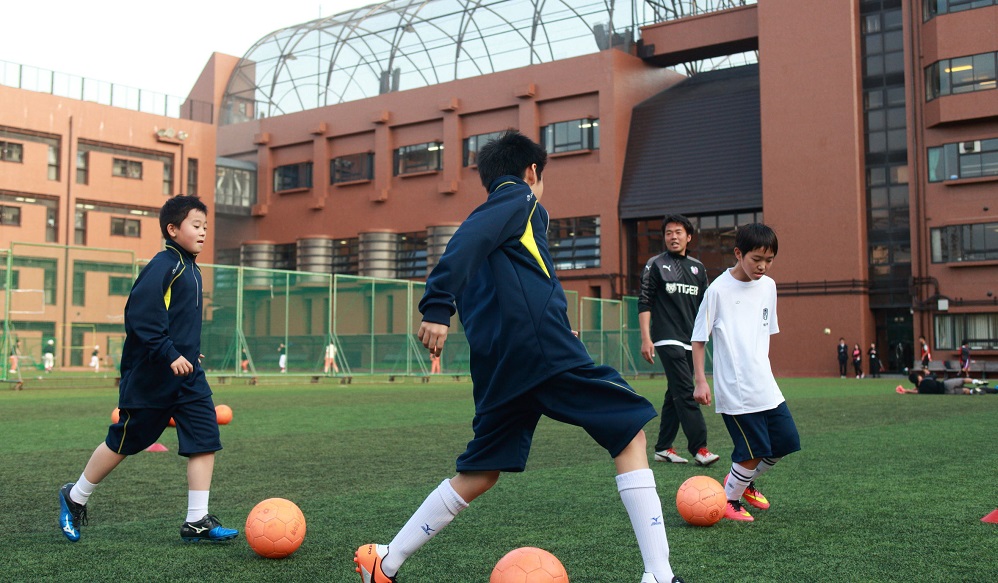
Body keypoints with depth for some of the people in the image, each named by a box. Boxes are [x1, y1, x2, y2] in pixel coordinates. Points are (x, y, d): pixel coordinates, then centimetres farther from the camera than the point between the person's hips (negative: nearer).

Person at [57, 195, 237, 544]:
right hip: (150, 378, -8)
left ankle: (197, 521, 3)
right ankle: (74, 498, 30)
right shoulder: (163, 266, -15)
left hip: (187, 374, 8)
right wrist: (170, 355, -27)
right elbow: (139, 316, -24)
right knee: (123, 443, 7)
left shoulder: (190, 268, 13)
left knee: (205, 441, -3)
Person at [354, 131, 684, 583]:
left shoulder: (489, 212, 27)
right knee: (630, 434, 2)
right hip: (545, 349, -8)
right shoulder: (520, 200, 4)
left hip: (497, 364, 8)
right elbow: (468, 241, -14)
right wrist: (437, 309, -25)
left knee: (479, 474, 16)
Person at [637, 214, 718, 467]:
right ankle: (699, 448, -14)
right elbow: (644, 303, -3)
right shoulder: (655, 265, 0)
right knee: (685, 393, -13)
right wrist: (646, 338, -11)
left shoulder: (698, 268, 15)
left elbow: (703, 305, 20)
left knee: (675, 395, 9)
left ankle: (663, 448, 16)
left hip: (691, 341, 6)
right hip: (667, 339, -6)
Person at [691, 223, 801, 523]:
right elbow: (698, 338, -7)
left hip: (766, 386, 7)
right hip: (735, 391, -7)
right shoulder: (719, 289, -12)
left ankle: (744, 481, 32)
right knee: (754, 451, -4)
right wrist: (701, 381, -11)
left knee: (786, 442, 11)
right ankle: (729, 500, 19)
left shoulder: (768, 286, 8)